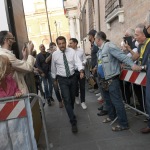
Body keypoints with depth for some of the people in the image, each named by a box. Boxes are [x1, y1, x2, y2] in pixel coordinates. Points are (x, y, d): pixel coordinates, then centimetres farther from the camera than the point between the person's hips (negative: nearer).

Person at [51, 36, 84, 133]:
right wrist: (54, 79, 14)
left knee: (72, 98, 16)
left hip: (72, 77, 2)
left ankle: (71, 112, 46)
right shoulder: (55, 54, -4)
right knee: (67, 100, -8)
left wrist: (81, 71, -33)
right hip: (62, 79, -1)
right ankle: (73, 122, -1)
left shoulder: (72, 51, -5)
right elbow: (53, 68, 7)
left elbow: (78, 62, -14)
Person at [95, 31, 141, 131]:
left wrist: (132, 65, -31)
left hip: (112, 80, -10)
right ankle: (112, 116, 44)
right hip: (105, 80, 10)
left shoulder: (109, 46, -16)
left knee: (117, 101, -2)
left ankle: (123, 124, 13)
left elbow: (121, 56, -24)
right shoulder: (102, 49, 11)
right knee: (108, 100, 23)